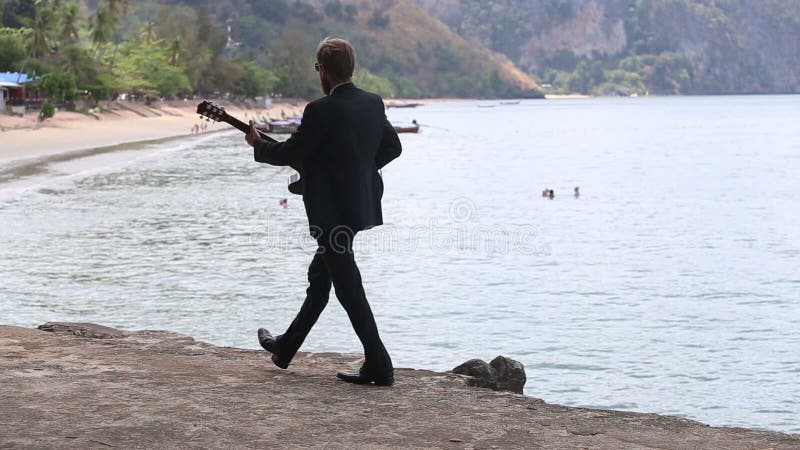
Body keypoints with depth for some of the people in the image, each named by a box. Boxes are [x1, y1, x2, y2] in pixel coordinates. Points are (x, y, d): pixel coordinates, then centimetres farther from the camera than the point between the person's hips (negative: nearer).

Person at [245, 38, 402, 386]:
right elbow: (393, 147, 14)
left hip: (331, 211, -9)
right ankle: (286, 348, 35)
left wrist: (257, 144, 6)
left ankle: (379, 366, -2)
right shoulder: (373, 103, 5)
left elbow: (291, 153, -12)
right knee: (319, 276, 20)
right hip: (361, 205, 9)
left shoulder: (322, 110, -18)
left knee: (349, 289, -3)